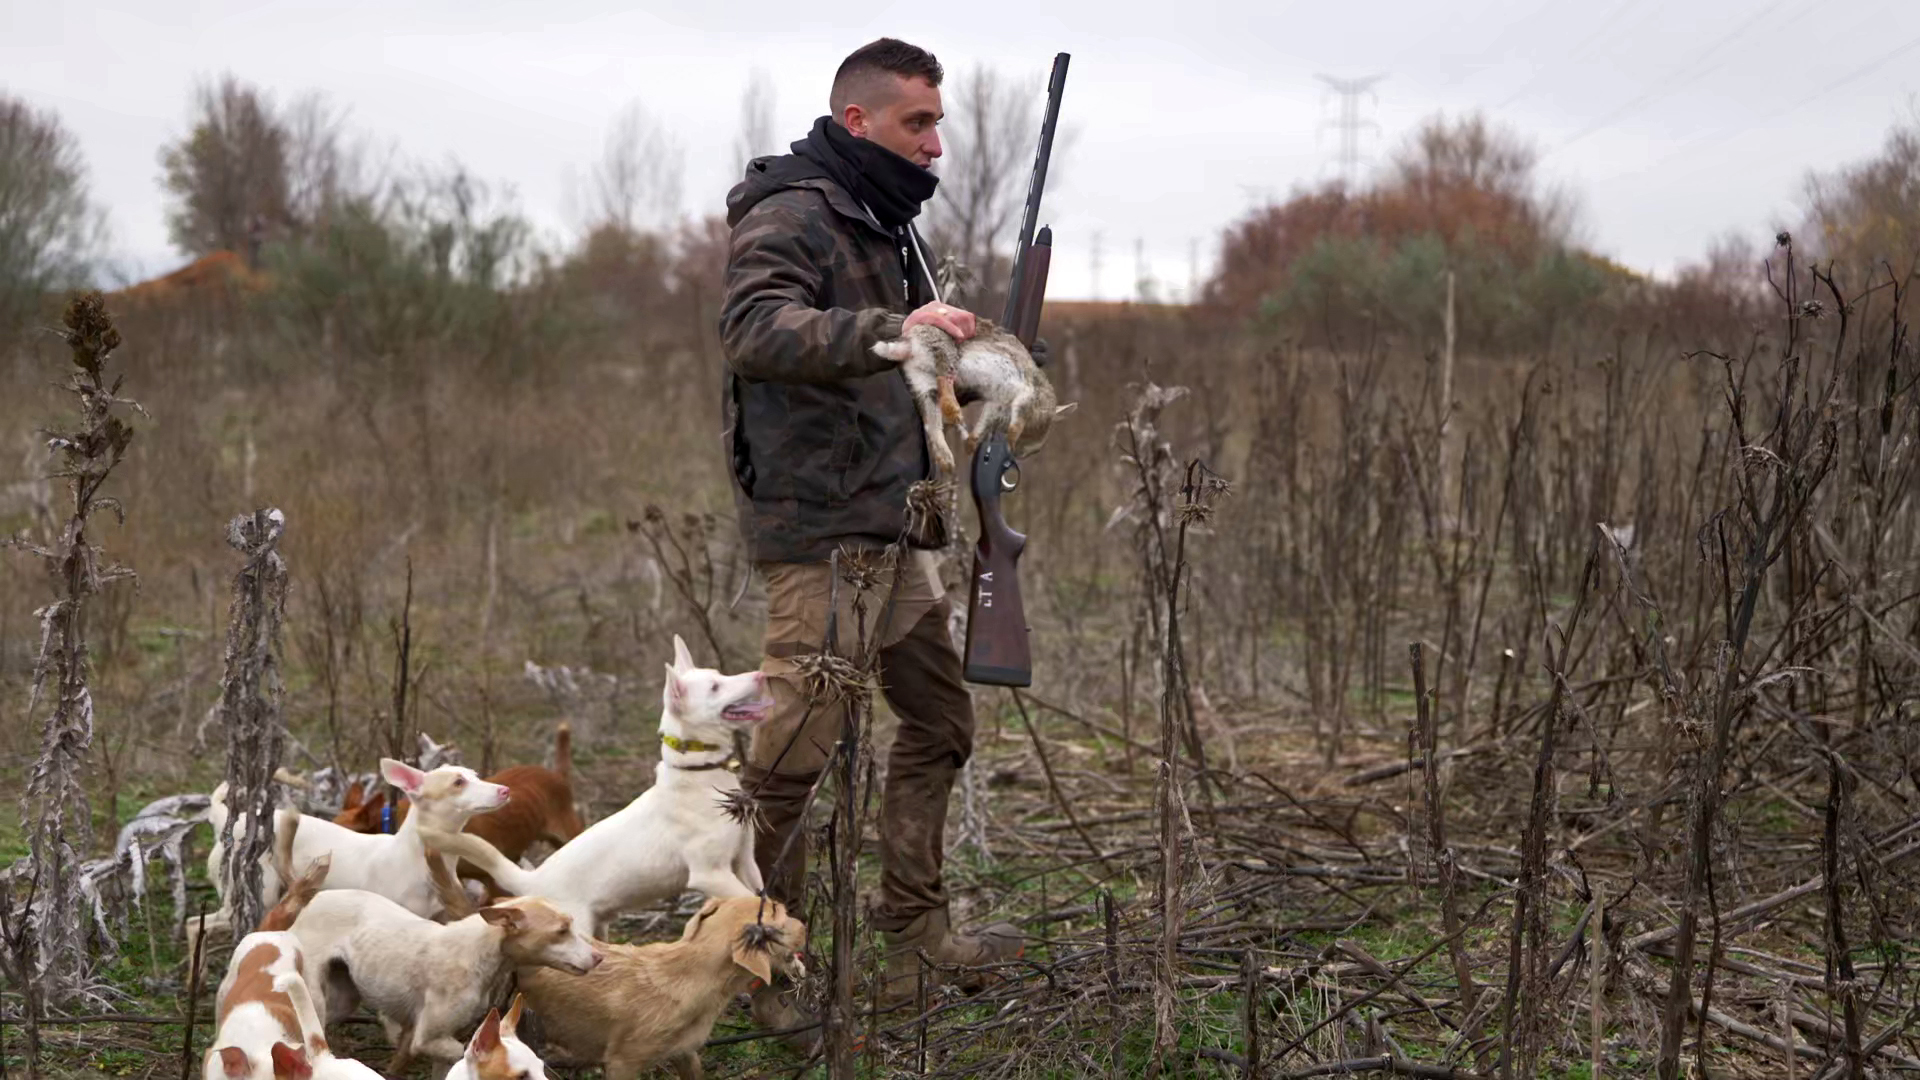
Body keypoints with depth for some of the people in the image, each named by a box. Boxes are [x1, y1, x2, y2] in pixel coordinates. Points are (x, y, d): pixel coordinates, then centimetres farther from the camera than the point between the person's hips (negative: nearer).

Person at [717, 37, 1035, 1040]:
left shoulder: (887, 226, 19)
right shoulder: (790, 217, -12)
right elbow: (756, 332, -32)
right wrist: (894, 328, -41)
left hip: (896, 531, 10)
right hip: (821, 532, -10)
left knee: (939, 724, 16)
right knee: (791, 752, -8)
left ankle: (912, 930, 27)